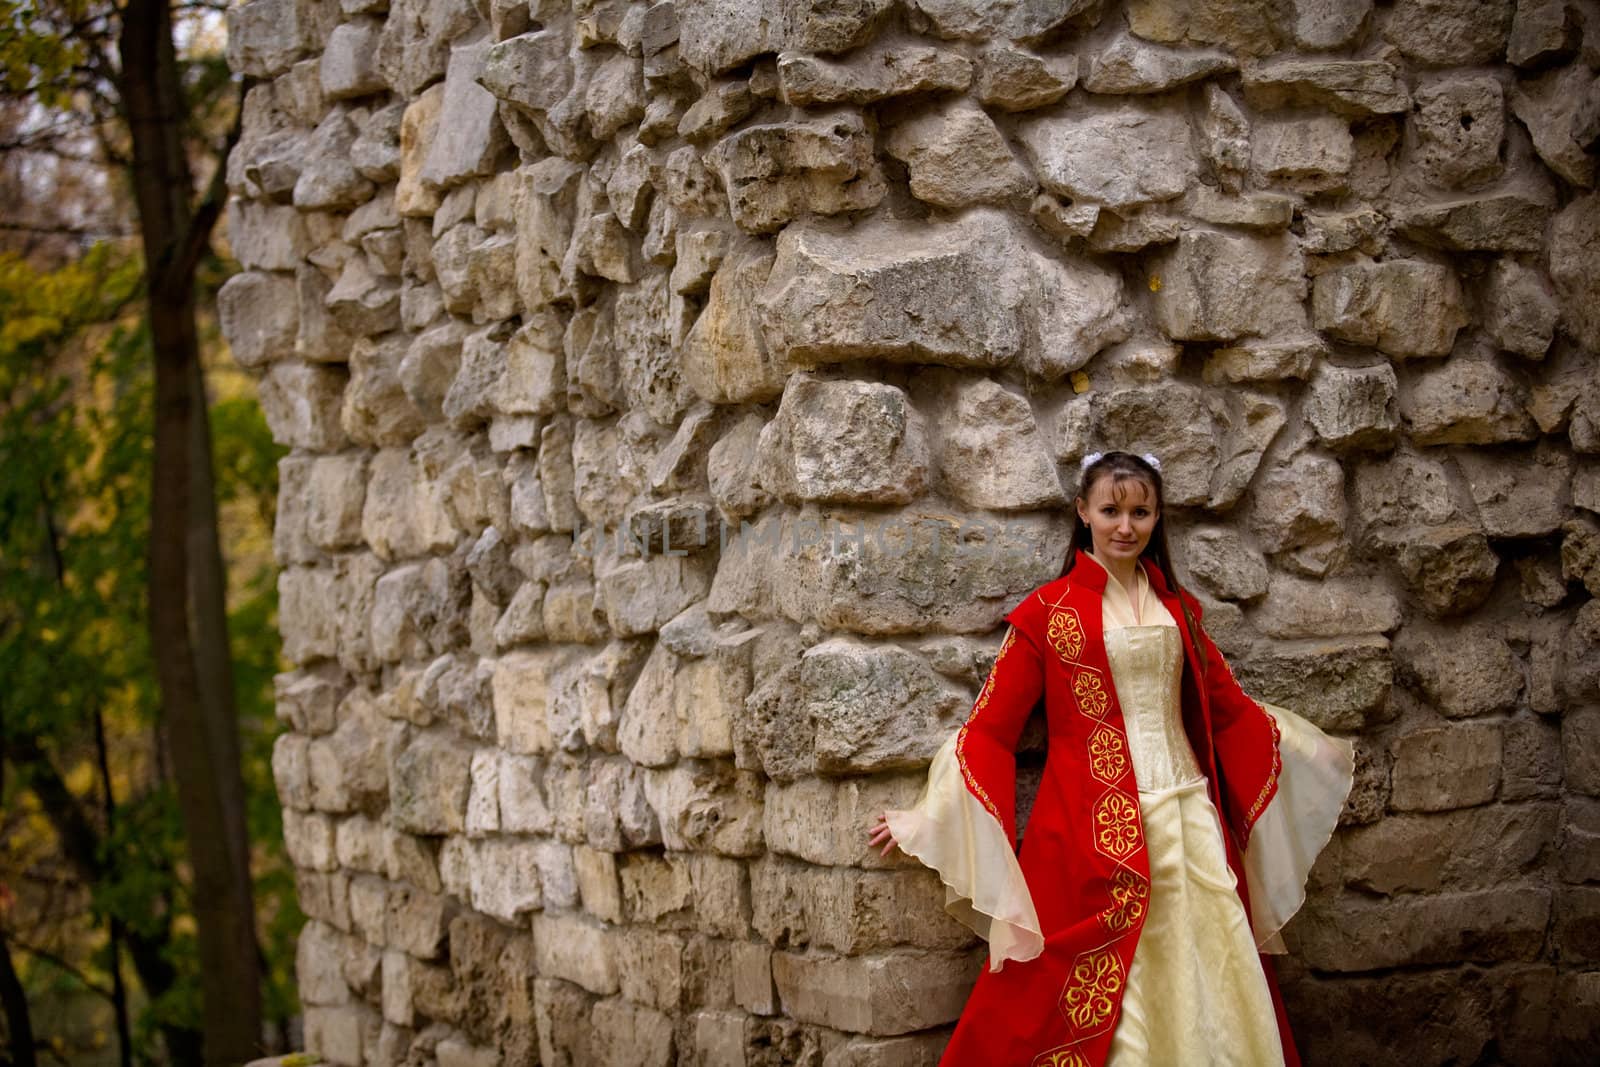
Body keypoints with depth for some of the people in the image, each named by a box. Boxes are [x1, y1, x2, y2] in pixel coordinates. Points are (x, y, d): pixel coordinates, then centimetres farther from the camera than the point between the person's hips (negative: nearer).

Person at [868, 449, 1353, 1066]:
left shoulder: (1178, 608, 14)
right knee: (1102, 1002, -4)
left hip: (1189, 820, 4)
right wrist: (924, 817, -4)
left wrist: (1316, 755, 29)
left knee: (1205, 984, 1)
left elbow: (1227, 709, 23)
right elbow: (991, 726, 1)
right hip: (1094, 832, -4)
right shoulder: (1047, 611, 0)